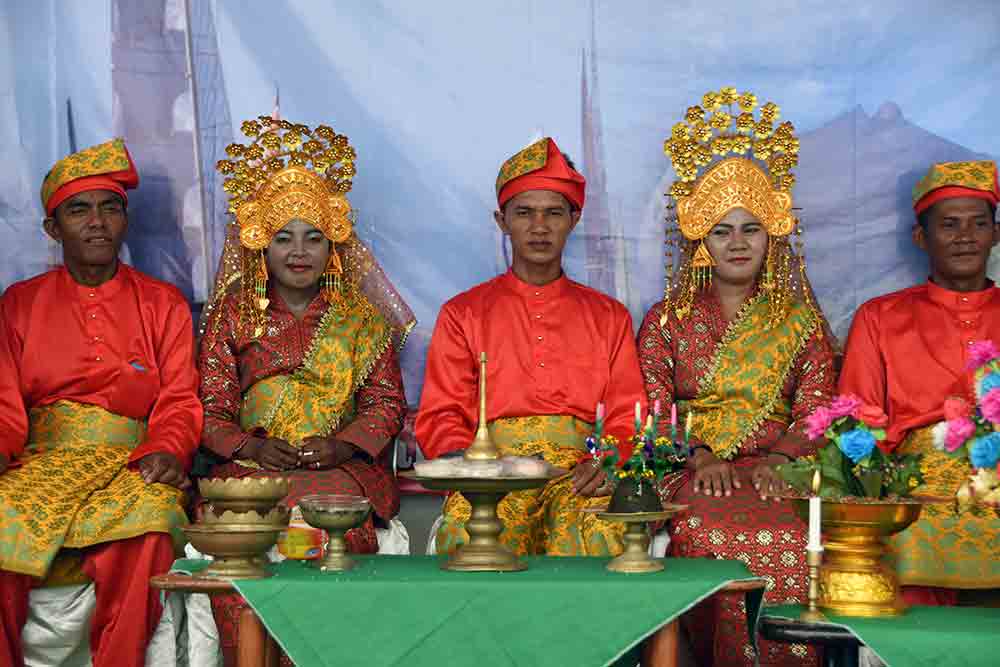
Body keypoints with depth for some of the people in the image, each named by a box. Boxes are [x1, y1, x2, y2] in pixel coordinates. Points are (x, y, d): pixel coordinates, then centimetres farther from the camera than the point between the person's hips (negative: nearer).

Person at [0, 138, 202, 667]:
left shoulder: (162, 304, 13)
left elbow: (179, 400, 7)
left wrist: (168, 450, -15)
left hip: (132, 464, -1)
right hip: (42, 462, 1)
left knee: (148, 517, -35)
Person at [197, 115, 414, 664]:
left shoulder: (360, 316, 14)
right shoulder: (232, 315, 13)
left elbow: (386, 401, 8)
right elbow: (210, 408, 7)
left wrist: (342, 445, -11)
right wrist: (252, 448, -12)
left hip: (343, 466, 0)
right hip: (251, 466, 1)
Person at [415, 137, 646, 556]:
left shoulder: (608, 316, 21)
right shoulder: (463, 314, 17)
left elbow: (628, 419, 14)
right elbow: (440, 419, 9)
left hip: (580, 473, 1)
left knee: (599, 532, -35)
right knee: (468, 532, -36)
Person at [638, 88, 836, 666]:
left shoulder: (801, 322, 17)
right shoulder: (668, 320, 16)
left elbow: (816, 412, 8)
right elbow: (652, 410, 6)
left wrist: (776, 460, -12)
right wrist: (700, 456, -12)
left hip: (777, 474, 0)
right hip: (692, 476, 0)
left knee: (790, 542, -33)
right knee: (704, 536, -34)